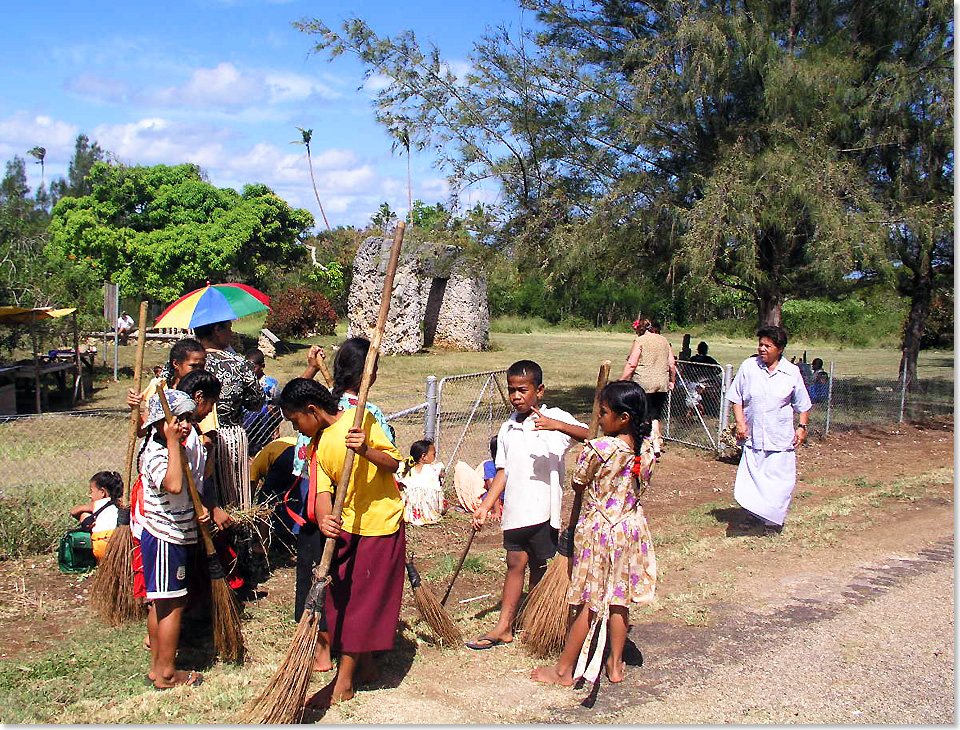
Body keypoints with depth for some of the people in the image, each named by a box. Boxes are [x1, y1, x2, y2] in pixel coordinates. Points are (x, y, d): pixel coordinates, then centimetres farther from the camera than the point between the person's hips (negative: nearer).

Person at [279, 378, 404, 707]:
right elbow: (322, 491, -6)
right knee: (342, 596, 13)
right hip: (345, 527, 7)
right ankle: (364, 666, 30)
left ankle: (344, 681, 9)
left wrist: (366, 450, -33)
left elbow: (394, 462, -14)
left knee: (359, 600, -1)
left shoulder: (360, 419, -11)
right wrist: (324, 520, -26)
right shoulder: (316, 446, 6)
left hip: (380, 523, -7)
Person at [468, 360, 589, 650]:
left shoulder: (556, 419, -7)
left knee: (539, 567, 8)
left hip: (544, 510, -4)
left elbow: (592, 436, -21)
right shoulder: (508, 429, 8)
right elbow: (503, 472, 10)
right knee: (515, 564, 10)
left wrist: (557, 426, -35)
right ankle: (504, 627, 18)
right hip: (514, 509, 4)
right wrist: (485, 507, 5)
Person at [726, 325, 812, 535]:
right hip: (753, 437, 1)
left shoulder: (792, 372, 1)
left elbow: (802, 405, 11)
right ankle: (762, 514, 17)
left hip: (781, 439, 0)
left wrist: (802, 427, 2)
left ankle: (774, 521, 16)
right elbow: (736, 398, 6)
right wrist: (740, 422, -4)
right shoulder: (748, 367, 1)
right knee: (753, 478, 0)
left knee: (780, 482, 0)